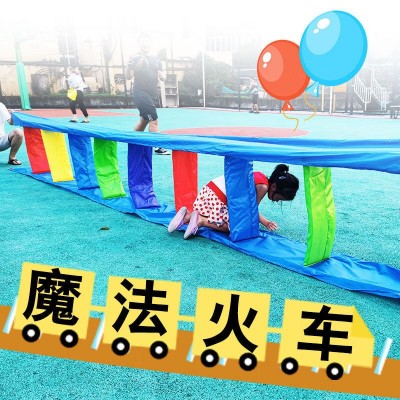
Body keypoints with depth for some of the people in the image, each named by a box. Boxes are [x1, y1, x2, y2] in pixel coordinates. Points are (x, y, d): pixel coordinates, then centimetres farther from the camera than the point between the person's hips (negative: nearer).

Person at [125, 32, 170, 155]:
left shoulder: (156, 59, 12)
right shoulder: (135, 58, -5)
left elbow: (163, 77, 14)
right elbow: (128, 77, -11)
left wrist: (162, 75, -9)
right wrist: (129, 65, -30)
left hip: (152, 95, 7)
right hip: (141, 94, -7)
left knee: (144, 120, 16)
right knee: (154, 120, -12)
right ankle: (157, 147, -3)